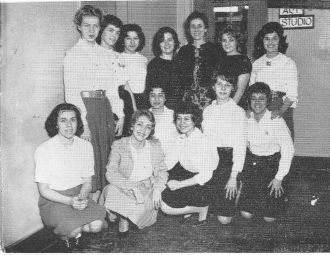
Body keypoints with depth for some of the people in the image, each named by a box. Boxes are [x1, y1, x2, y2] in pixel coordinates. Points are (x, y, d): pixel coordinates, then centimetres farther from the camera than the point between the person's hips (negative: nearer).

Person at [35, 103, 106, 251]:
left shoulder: (86, 146, -1)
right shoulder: (44, 150, -13)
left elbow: (87, 181, 6)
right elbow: (43, 189, -10)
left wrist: (82, 197, -17)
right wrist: (69, 201, -23)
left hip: (79, 196, 4)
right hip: (53, 200, -3)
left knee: (97, 225, -21)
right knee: (74, 230, -27)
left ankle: (72, 231, 12)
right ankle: (64, 233, 11)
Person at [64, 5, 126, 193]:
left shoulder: (105, 54, 14)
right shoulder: (73, 54, -1)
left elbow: (113, 87, 14)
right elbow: (71, 92, -8)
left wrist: (120, 115, 5)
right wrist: (82, 123, -15)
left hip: (105, 107, 5)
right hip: (84, 107, -5)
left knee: (107, 154, 7)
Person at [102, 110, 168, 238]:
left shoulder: (155, 146, 7)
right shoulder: (119, 145, -3)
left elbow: (162, 171, 8)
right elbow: (111, 173, -12)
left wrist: (157, 189, -12)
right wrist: (132, 187, -24)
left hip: (148, 189, 2)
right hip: (125, 188, -1)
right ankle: (123, 217, -1)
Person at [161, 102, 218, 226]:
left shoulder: (202, 141, -24)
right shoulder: (181, 138, -3)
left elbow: (205, 175, -24)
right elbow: (168, 165, -5)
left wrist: (180, 184, -20)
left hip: (202, 186, -8)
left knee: (166, 207, -9)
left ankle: (202, 208, 10)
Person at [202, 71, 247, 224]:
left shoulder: (238, 112, -6)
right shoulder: (207, 110, 11)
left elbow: (240, 145, -8)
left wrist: (233, 177, -13)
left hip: (227, 161, -4)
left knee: (224, 218, -8)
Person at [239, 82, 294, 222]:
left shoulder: (277, 121, -16)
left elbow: (288, 150, -13)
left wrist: (279, 178, -11)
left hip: (272, 165, -3)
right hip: (251, 164, 3)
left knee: (269, 217, -1)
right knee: (246, 214, 3)